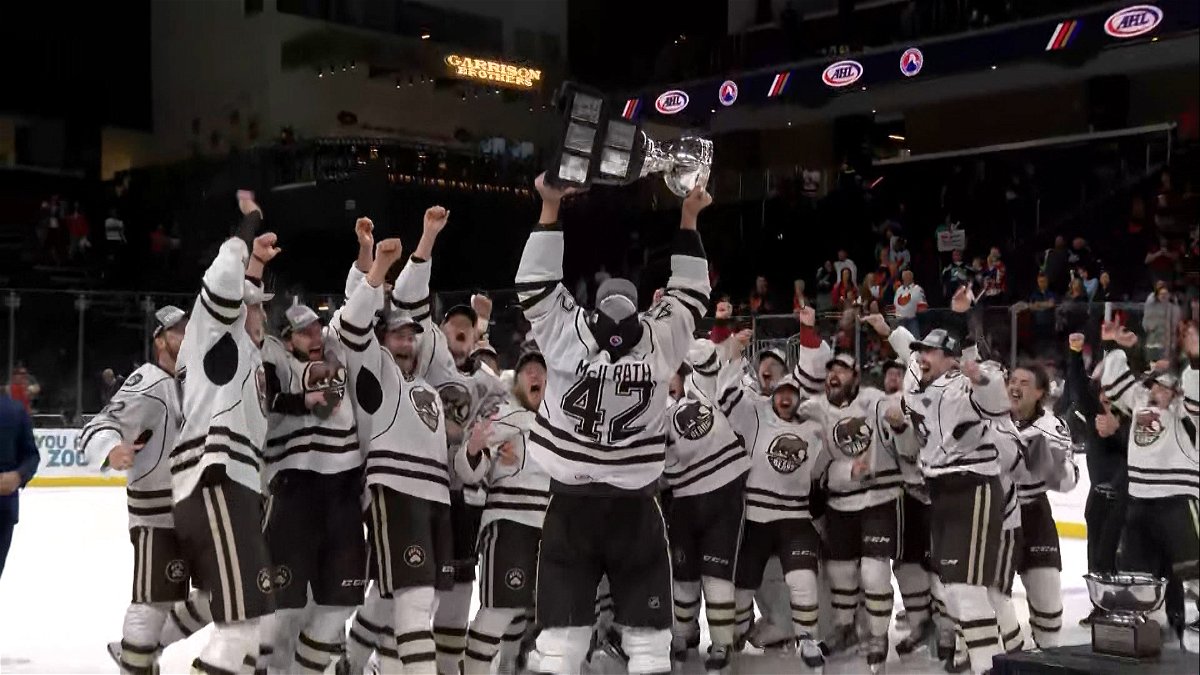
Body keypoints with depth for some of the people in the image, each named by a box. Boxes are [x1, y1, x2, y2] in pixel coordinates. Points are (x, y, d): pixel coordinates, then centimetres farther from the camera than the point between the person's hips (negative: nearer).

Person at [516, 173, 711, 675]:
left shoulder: (566, 333, -8)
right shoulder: (663, 339, -5)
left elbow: (535, 281, 0)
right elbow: (691, 292, 10)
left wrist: (551, 206, 2)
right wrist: (688, 219, 15)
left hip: (572, 501, 0)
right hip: (636, 505, 0)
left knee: (563, 618, 5)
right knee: (647, 623, 10)